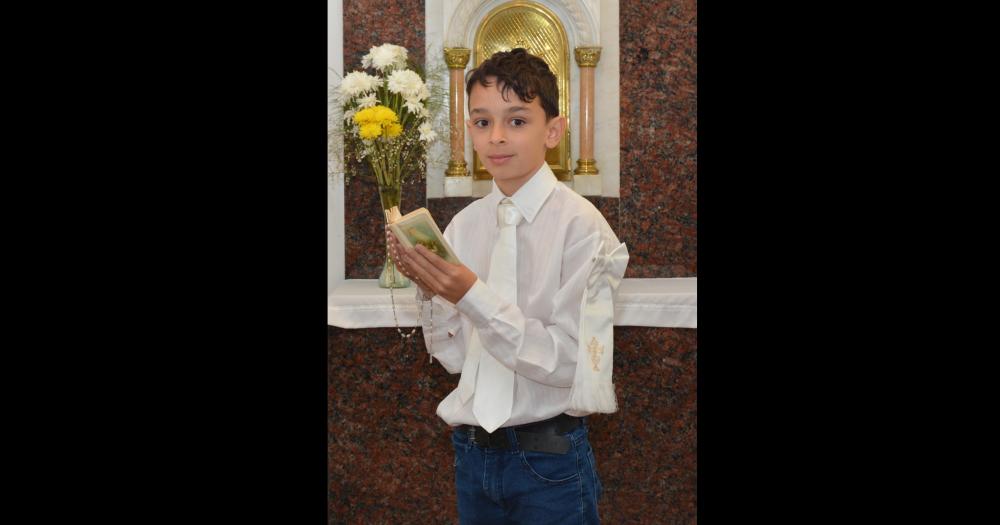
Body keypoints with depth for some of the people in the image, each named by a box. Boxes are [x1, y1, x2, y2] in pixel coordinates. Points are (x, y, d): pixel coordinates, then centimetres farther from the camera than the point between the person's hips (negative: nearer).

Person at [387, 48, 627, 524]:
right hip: (473, 451, 5)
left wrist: (473, 296, -24)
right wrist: (427, 286, -12)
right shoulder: (462, 225, 2)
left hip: (548, 461, -4)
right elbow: (453, 356, 4)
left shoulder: (580, 225, -13)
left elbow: (569, 363, -17)